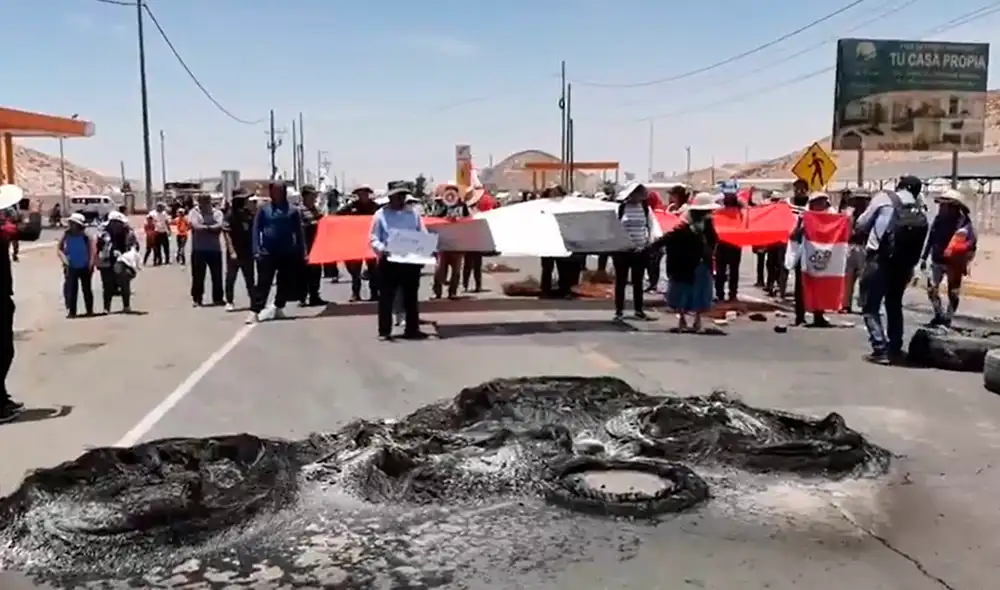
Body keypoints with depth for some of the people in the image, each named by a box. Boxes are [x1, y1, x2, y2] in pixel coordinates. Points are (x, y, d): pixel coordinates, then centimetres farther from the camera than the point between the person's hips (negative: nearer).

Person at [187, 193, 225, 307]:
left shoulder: (217, 212, 6)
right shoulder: (194, 212, 1)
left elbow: (219, 226, -11)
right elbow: (196, 226, -16)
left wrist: (204, 227, -16)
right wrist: (212, 228, -11)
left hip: (215, 248, 2)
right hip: (199, 249, -2)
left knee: (217, 275, 7)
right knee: (198, 276, 1)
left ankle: (218, 298, 18)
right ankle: (197, 299, 11)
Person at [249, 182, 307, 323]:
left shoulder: (293, 210, 4)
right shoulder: (263, 208, 4)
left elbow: (299, 232, 7)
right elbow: (256, 230, 3)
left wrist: (302, 252, 1)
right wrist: (256, 250, -7)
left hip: (288, 253, 2)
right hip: (267, 252, -2)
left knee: (285, 283, 9)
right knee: (263, 283, -7)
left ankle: (278, 308, 26)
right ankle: (254, 311, -7)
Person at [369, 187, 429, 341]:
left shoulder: (413, 214, 9)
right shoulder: (381, 214, 1)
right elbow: (373, 239, -2)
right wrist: (382, 249, -21)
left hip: (411, 261, 3)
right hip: (389, 261, -3)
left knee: (411, 297, 9)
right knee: (386, 297, 1)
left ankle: (412, 329, 17)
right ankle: (384, 331, 8)